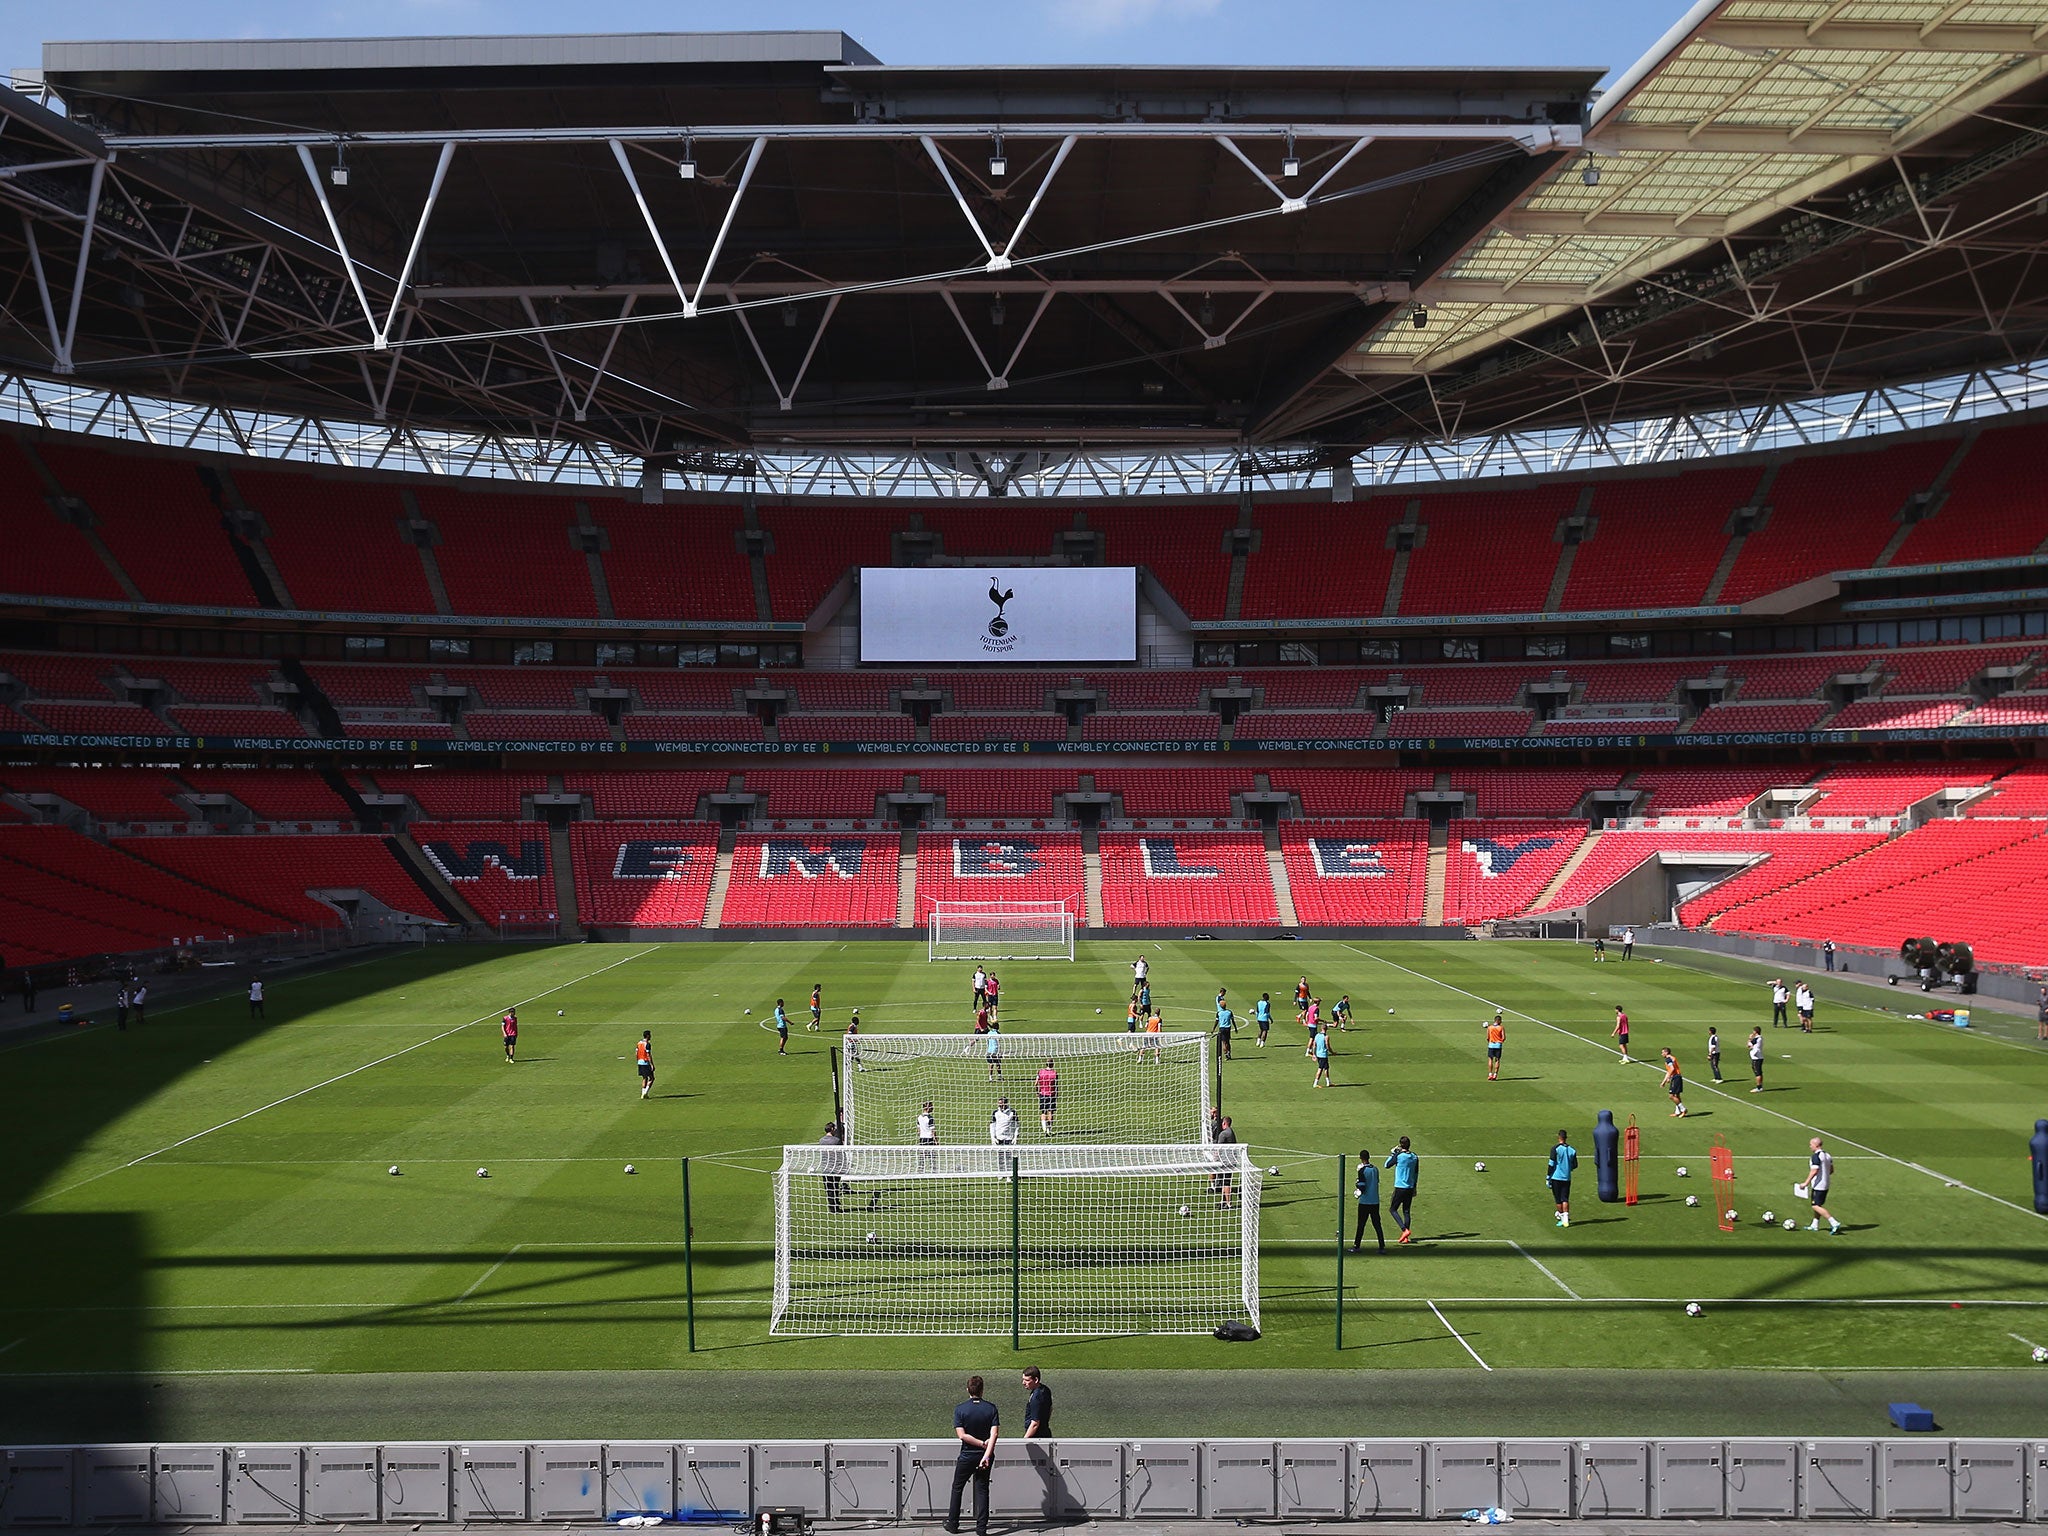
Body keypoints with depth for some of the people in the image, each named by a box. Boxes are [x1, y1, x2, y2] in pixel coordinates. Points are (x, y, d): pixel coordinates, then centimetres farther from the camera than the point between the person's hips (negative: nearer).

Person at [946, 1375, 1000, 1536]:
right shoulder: (991, 1408, -6)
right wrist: (986, 1455, -22)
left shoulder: (960, 1410, -10)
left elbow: (961, 1435, -18)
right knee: (982, 1490, 10)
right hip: (985, 1456, 2)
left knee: (957, 1488, 15)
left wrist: (982, 1443, -13)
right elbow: (994, 1433, -16)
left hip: (967, 1456, -2)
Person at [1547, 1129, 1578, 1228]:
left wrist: (1548, 1178, -4)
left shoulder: (1555, 1149, -9)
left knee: (1558, 1199, 6)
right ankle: (1566, 1218, -9)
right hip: (1567, 1178, 3)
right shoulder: (1572, 1150, 4)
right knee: (1565, 1199, 4)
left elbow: (1551, 1164, -10)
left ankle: (1561, 1217, 10)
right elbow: (1575, 1165, 12)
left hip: (1556, 1177, -3)